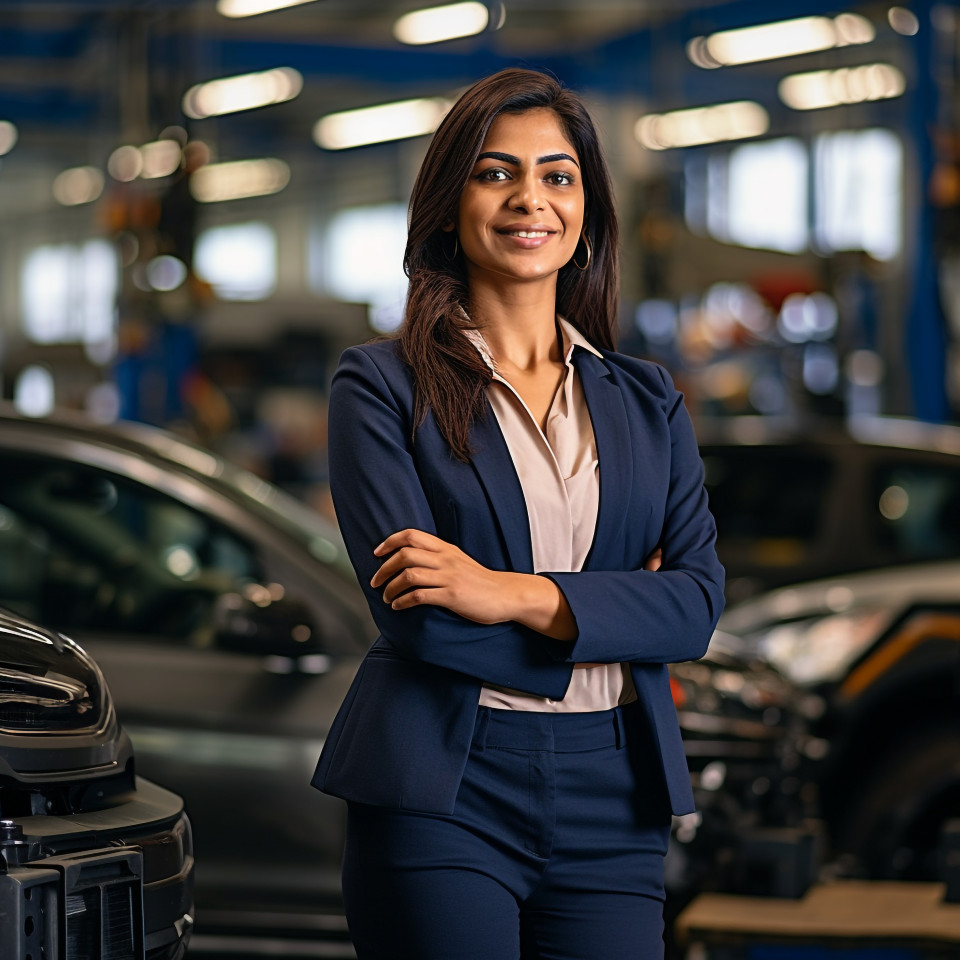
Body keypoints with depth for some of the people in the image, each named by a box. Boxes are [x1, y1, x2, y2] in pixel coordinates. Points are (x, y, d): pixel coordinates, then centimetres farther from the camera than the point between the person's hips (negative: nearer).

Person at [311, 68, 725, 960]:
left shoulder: (647, 402, 13)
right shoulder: (381, 383, 1)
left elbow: (699, 599, 0)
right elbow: (409, 606, -10)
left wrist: (521, 596, -13)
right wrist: (611, 621, -6)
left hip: (611, 801, 3)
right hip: (439, 795, -3)